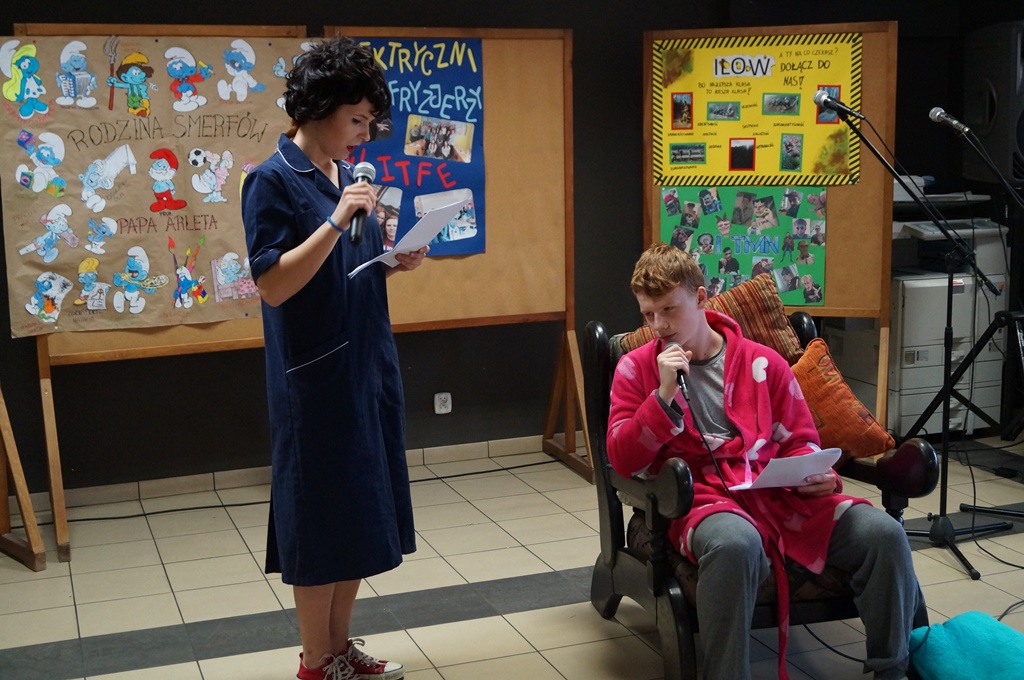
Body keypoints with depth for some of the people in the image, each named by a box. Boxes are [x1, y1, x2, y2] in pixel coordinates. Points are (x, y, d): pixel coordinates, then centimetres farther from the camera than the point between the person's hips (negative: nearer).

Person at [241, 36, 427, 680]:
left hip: (368, 367, 8)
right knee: (321, 519, 2)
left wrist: (394, 262, 0)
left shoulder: (348, 175, 11)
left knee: (362, 513, 14)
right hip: (317, 378, -8)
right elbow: (274, 285, -18)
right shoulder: (272, 180, -11)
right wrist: (337, 220, -25)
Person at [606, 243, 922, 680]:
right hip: (702, 500, -3)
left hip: (779, 496, 3)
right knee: (734, 543, -40)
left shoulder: (762, 363, 13)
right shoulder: (636, 368, 8)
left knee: (882, 532, -20)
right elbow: (623, 462, 0)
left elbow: (799, 442, 18)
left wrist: (816, 475, -6)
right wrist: (665, 395, -11)